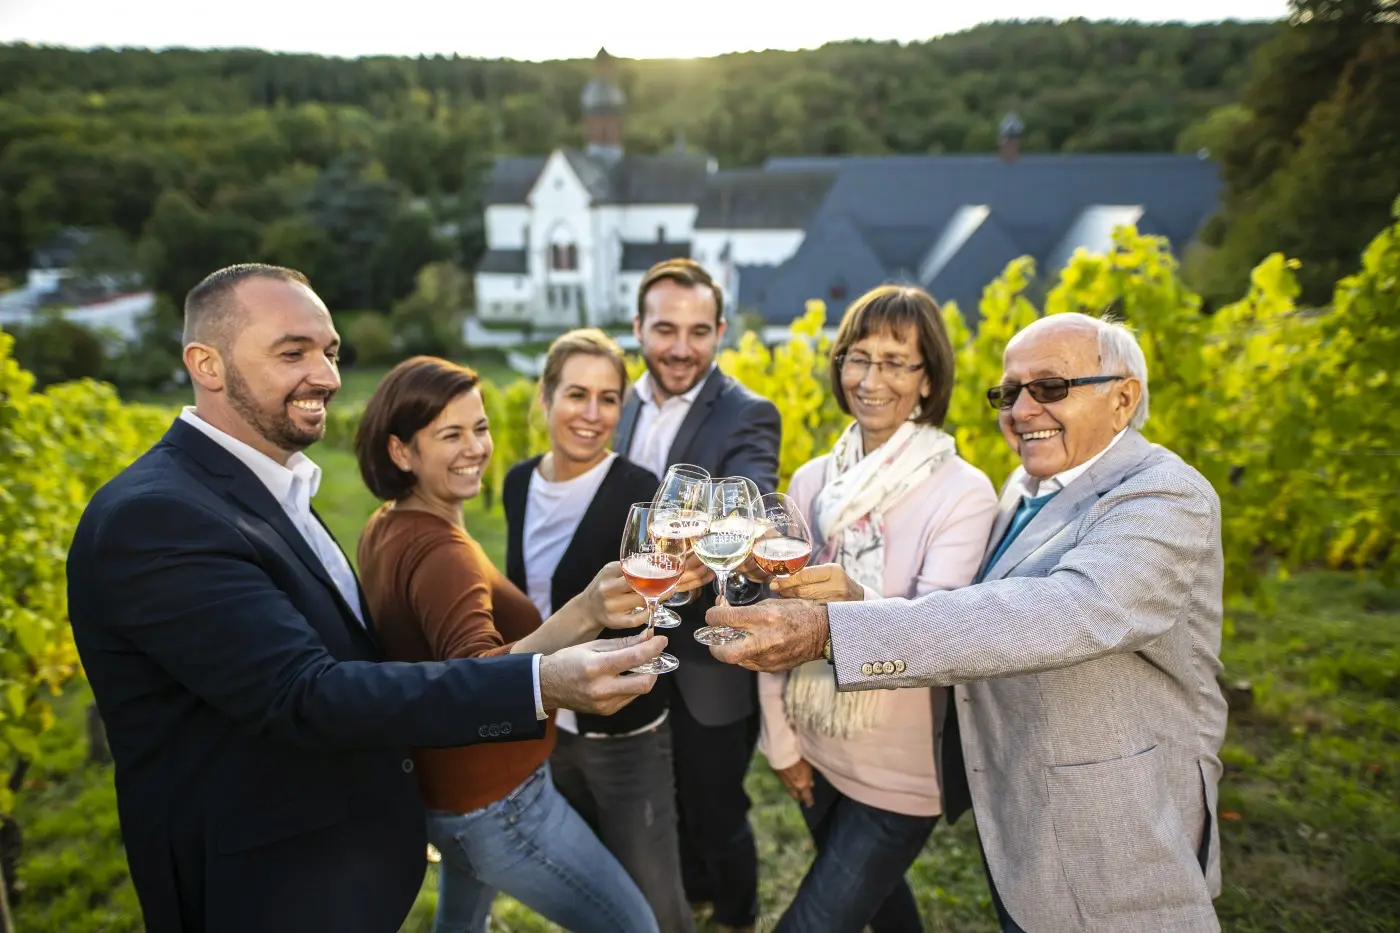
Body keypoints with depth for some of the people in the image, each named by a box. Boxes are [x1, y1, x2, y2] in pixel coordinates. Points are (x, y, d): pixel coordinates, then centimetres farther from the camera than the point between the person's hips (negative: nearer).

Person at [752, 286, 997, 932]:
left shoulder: (963, 492, -18)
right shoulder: (811, 480, -4)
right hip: (815, 753, 5)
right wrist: (780, 739, 1)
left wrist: (856, 601, -48)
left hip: (900, 772, -5)